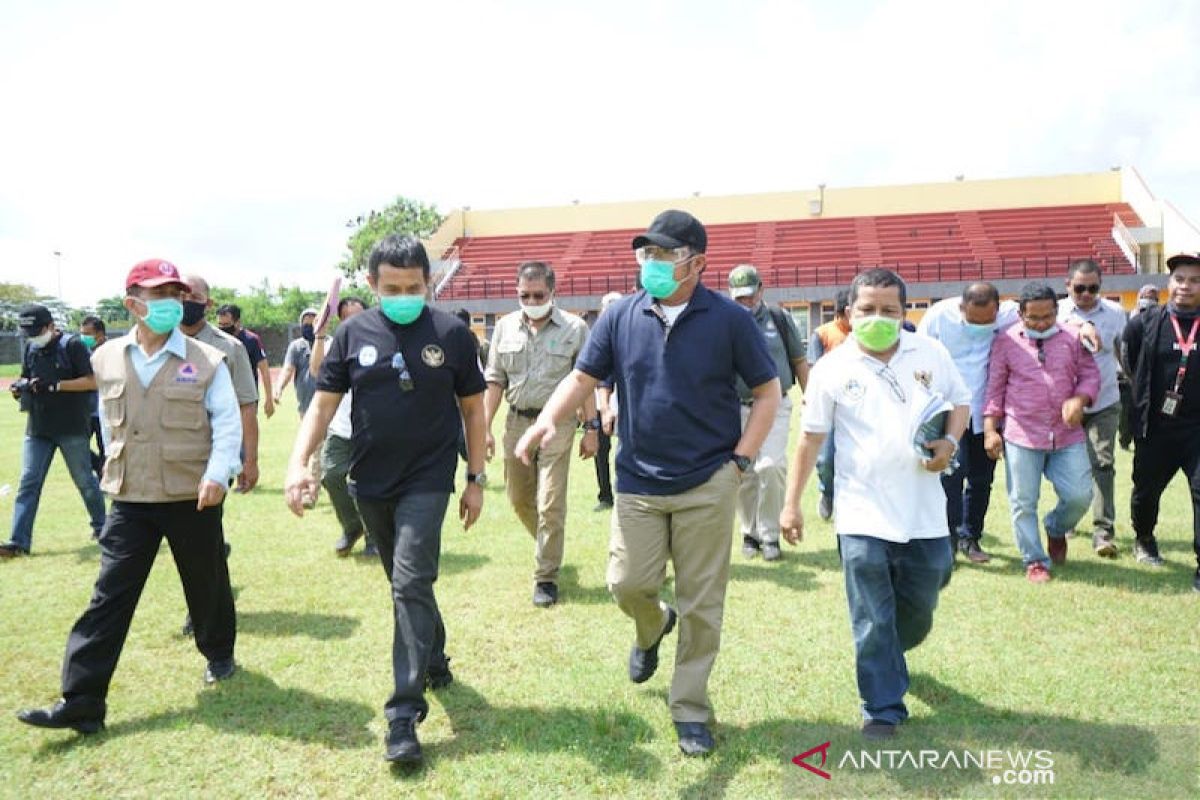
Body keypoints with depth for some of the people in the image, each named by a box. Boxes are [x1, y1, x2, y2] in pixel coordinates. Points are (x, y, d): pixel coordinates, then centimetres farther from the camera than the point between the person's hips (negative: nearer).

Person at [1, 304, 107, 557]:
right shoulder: (30, 348, 10)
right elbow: (25, 380, 15)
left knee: (84, 480, 7)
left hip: (72, 428, -5)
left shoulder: (72, 345, -9)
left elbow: (92, 382, -14)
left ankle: (101, 526, 25)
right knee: (28, 482, 0)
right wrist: (20, 387, -9)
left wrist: (55, 385, -24)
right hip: (38, 429, 5)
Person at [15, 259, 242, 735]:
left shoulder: (206, 360, -7)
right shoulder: (107, 359, 4)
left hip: (193, 498, -2)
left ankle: (219, 654, 39)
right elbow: (110, 423, 18)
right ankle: (81, 701, 5)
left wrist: (217, 473, -21)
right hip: (131, 500, 3)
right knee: (109, 597, 0)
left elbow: (227, 423, -8)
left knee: (207, 583, 14)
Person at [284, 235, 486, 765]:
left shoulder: (451, 333, -6)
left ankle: (405, 711, -5)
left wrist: (476, 477, 0)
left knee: (411, 584, -11)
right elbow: (323, 404, 1)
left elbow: (472, 407, 1)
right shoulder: (353, 334, -1)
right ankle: (434, 660, 40)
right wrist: (298, 462, -14)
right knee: (406, 584, 17)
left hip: (427, 481, -3)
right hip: (371, 483, 3)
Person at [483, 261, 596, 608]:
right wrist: (486, 428, 3)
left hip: (557, 424, -4)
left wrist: (591, 429, -4)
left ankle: (546, 577, 7)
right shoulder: (505, 327, 6)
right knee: (519, 499, 14)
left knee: (550, 504, -7)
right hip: (517, 422, 4)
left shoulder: (574, 328, -4)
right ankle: (550, 548, 40)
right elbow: (495, 381, 8)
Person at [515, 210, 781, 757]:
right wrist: (546, 422, -16)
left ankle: (690, 709, 23)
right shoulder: (621, 316, 0)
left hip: (708, 485, -2)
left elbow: (767, 392, 0)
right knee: (628, 584, 3)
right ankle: (653, 629, 40)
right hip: (638, 481, 2)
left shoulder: (729, 319, -6)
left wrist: (741, 459, -7)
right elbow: (583, 378, 3)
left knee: (701, 604, 5)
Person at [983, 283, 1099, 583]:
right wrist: (990, 429, -2)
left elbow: (1090, 374, 10)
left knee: (1080, 495, -1)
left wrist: (1080, 399, -12)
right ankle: (1034, 561, 17)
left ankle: (1056, 529, 32)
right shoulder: (1005, 342, 1)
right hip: (1020, 436, -2)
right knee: (1023, 503, 1)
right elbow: (994, 388, 2)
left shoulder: (1072, 339, 7)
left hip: (1067, 434, 2)